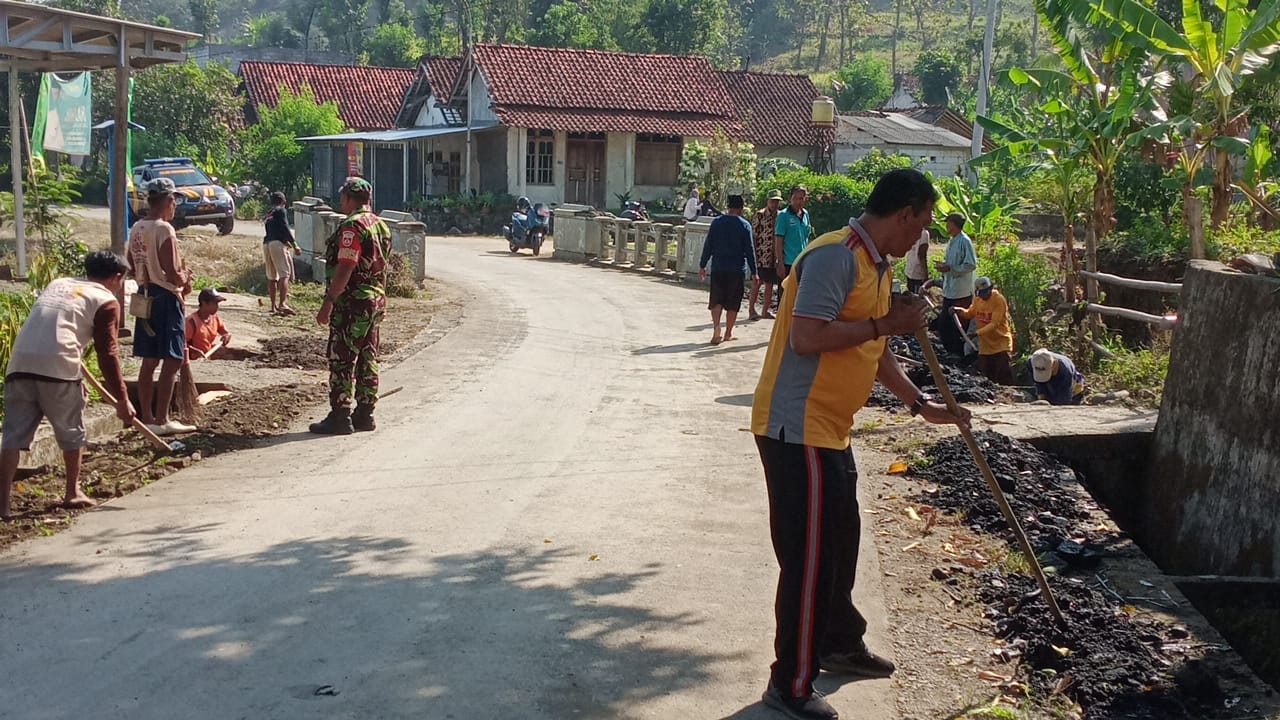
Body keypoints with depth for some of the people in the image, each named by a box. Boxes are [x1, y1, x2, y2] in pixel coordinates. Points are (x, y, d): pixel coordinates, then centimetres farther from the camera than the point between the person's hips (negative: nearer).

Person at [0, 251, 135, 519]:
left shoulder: (57, 284, 28)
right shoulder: (106, 301, 8)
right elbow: (107, 354, 0)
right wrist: (122, 398, 4)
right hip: (56, 366, -5)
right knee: (72, 432, 15)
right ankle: (72, 493, 26)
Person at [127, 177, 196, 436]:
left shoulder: (136, 229, 9)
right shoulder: (164, 230, -17)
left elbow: (133, 267, 16)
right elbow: (172, 274, -20)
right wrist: (185, 279, 0)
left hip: (145, 295, 8)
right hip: (166, 298, -8)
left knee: (149, 361, 13)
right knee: (172, 361, -2)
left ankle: (146, 417, 18)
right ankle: (161, 420, -2)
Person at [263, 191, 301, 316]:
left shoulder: (267, 215, 24)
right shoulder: (281, 211, 3)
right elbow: (285, 228, -9)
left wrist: (287, 242, 35)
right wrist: (295, 245, -11)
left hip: (266, 243, 8)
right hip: (278, 243, -8)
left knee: (272, 277, 13)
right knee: (284, 274, -15)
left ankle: (273, 305, 16)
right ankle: (283, 303, -30)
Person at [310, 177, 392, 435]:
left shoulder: (352, 226, -16)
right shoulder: (381, 226, 14)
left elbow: (345, 268, -22)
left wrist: (328, 302, -19)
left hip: (352, 304, -9)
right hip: (376, 301, 9)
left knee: (341, 361, -4)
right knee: (367, 360, 12)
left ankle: (340, 417, -3)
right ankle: (365, 414, 17)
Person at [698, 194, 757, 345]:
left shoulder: (717, 222, 1)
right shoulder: (744, 225, -4)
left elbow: (708, 245, 2)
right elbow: (749, 250, -4)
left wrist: (702, 265, 11)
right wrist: (753, 272, 1)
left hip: (718, 268, 1)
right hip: (737, 270, -1)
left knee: (716, 300, 5)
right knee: (733, 303, 9)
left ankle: (716, 326, -18)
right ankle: (728, 333, 14)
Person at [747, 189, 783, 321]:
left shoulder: (779, 216, 11)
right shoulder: (760, 215, -6)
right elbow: (753, 235, -9)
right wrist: (753, 255, -13)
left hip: (773, 257, 6)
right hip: (761, 256, -6)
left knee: (770, 284, 9)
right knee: (756, 283, -3)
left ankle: (766, 311, 17)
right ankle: (752, 310, 4)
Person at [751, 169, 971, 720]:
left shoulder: (878, 267, 13)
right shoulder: (836, 256, -19)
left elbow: (872, 349, 23)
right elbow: (805, 338, -28)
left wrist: (922, 405, 23)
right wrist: (886, 323, -20)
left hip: (828, 430, 10)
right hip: (797, 429, -10)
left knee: (840, 542, 22)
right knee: (810, 555, -4)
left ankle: (839, 645, 41)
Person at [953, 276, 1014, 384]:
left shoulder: (999, 300, -18)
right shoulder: (977, 300, 3)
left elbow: (994, 324, -24)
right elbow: (970, 314, 20)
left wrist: (978, 333, -32)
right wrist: (959, 311, -1)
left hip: (1001, 344, -6)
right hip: (985, 345, 6)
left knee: (1004, 375, -10)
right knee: (986, 376, 10)